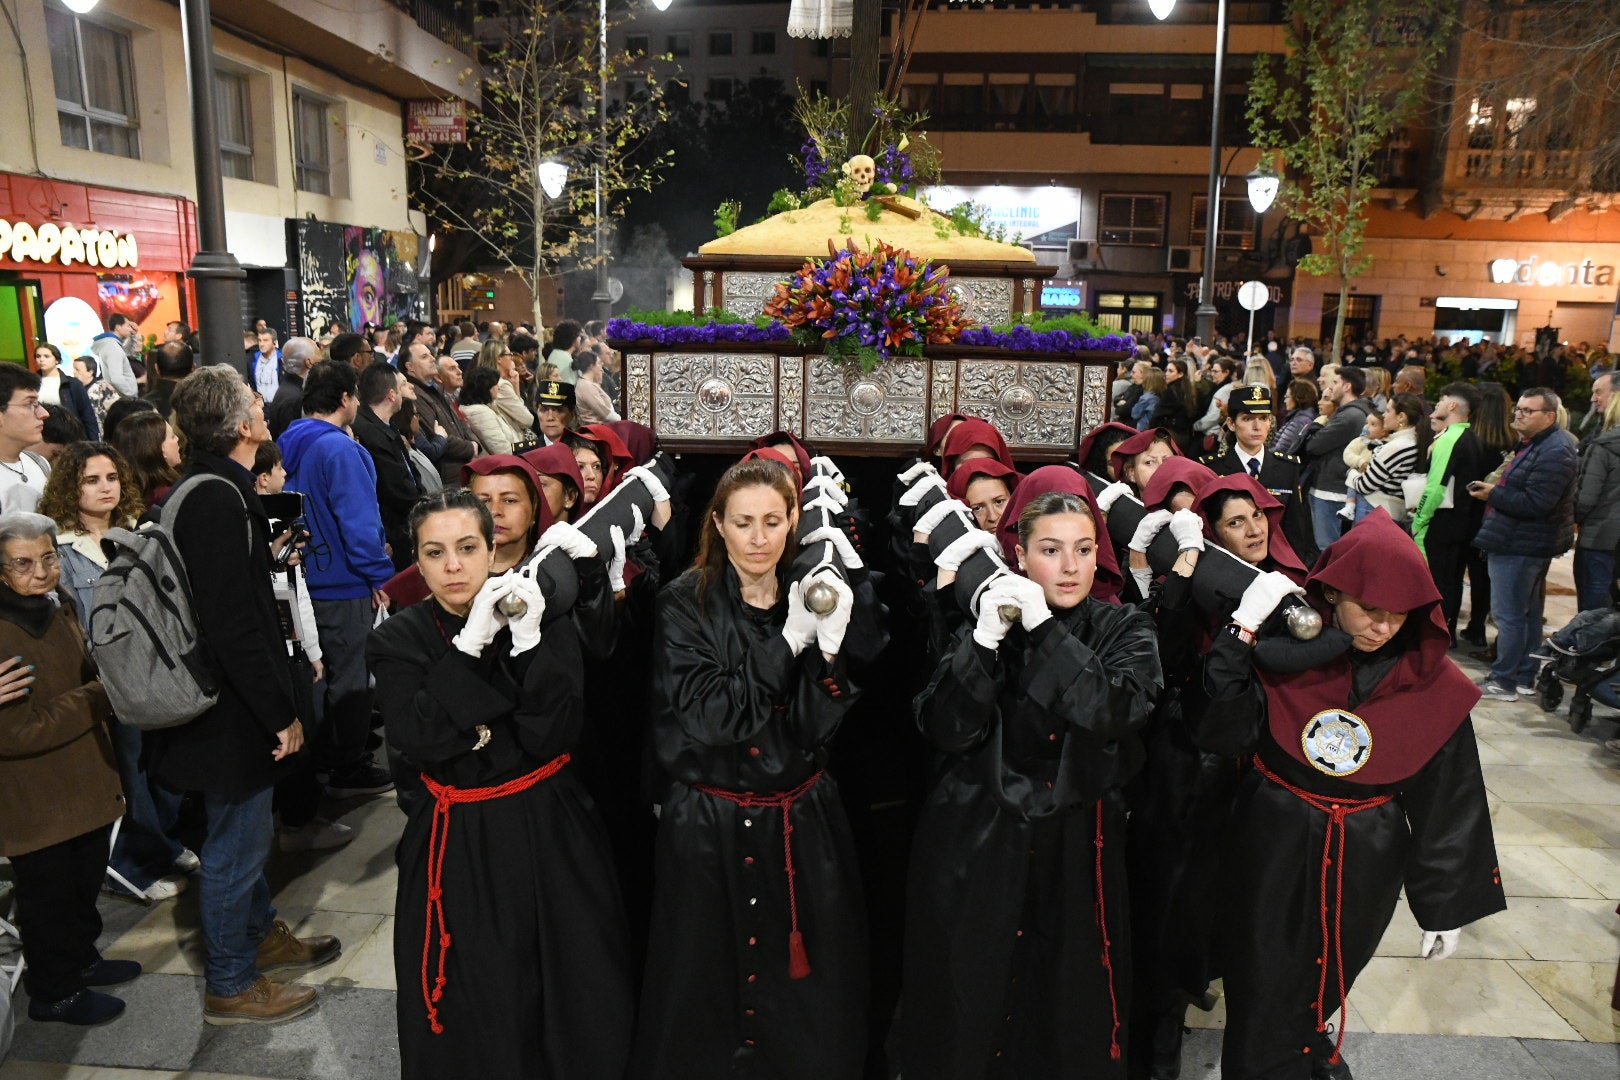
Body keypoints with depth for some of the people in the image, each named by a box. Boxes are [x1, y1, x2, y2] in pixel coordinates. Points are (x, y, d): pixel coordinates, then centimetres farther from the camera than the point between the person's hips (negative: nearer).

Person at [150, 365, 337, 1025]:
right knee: (237, 842, 5)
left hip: (232, 704, 10)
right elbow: (233, 625, -27)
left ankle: (262, 935, 42)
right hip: (232, 710, -10)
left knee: (245, 830, 24)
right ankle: (230, 985, 22)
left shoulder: (209, 489, 8)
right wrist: (281, 714, -21)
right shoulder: (219, 500, -24)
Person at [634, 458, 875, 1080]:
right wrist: (786, 642, -22)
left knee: (807, 1003, 14)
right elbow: (705, 718, -19)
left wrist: (830, 647, -23)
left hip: (801, 825, 3)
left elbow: (816, 729, -7)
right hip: (708, 829, -2)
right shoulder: (686, 604, -8)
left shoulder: (815, 598, 0)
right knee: (705, 1000, 13)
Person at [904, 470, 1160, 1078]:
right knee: (965, 1013, 8)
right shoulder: (986, 621, 2)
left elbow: (1114, 712, -18)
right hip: (977, 847, 0)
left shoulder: (1123, 630, 2)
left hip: (1075, 849, 0)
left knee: (1068, 1011, 9)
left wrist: (1043, 628, -21)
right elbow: (944, 730, -10)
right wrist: (985, 639, -21)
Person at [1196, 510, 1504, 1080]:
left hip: (1365, 863, 2)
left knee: (1328, 974, 26)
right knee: (1263, 993, 10)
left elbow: (1447, 805, -4)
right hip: (1273, 850, -2)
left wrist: (1445, 906, 1)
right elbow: (1223, 730, -25)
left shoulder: (1434, 686, -12)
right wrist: (1241, 628, -32)